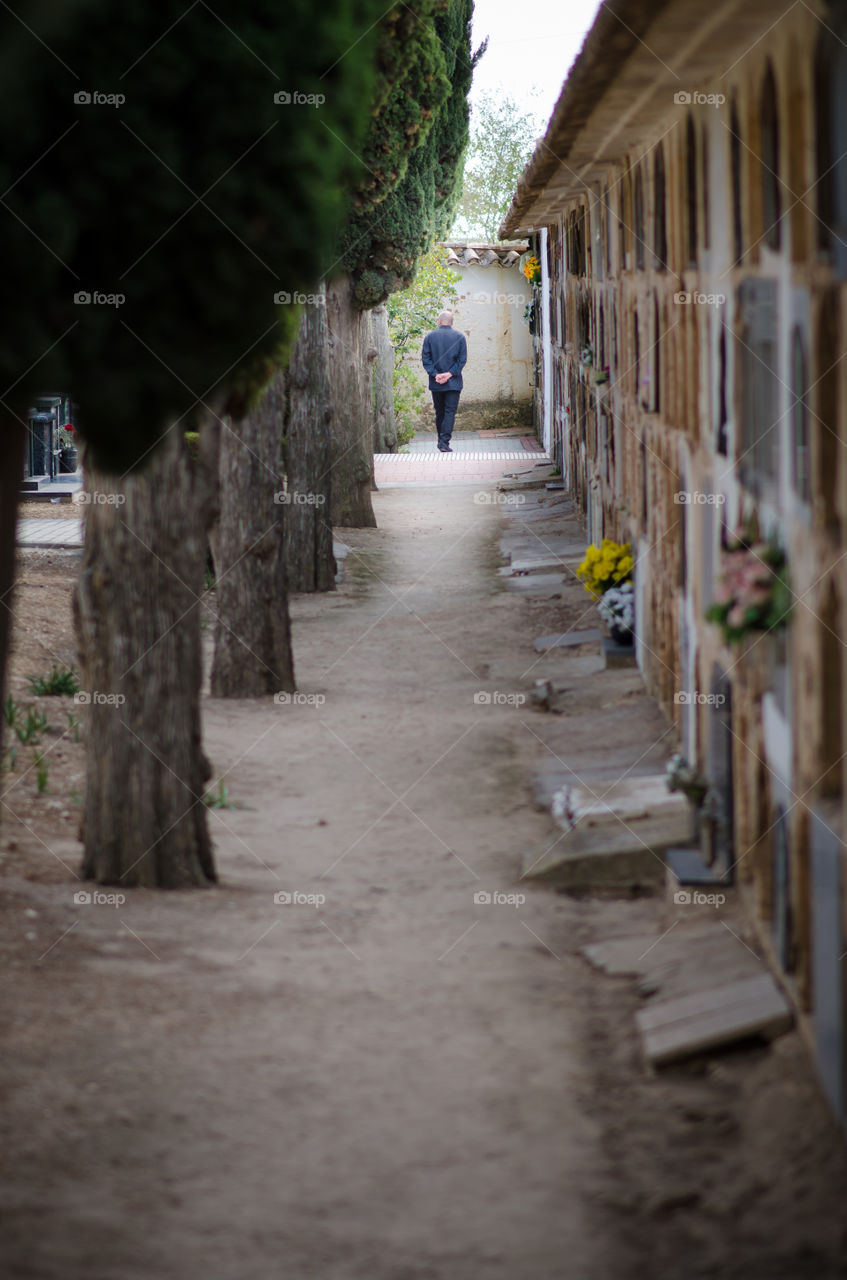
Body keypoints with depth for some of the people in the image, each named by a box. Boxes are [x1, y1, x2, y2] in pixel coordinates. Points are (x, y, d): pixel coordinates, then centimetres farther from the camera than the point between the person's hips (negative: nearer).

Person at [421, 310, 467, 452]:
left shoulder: (430, 337, 1)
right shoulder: (459, 337, -1)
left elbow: (425, 358, -5)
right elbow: (462, 359, -5)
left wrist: (435, 374, -8)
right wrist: (450, 374, -8)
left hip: (436, 383, 1)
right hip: (454, 382, -1)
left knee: (439, 412, 14)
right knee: (450, 412, -3)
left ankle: (441, 441, 21)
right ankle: (445, 443, -14)